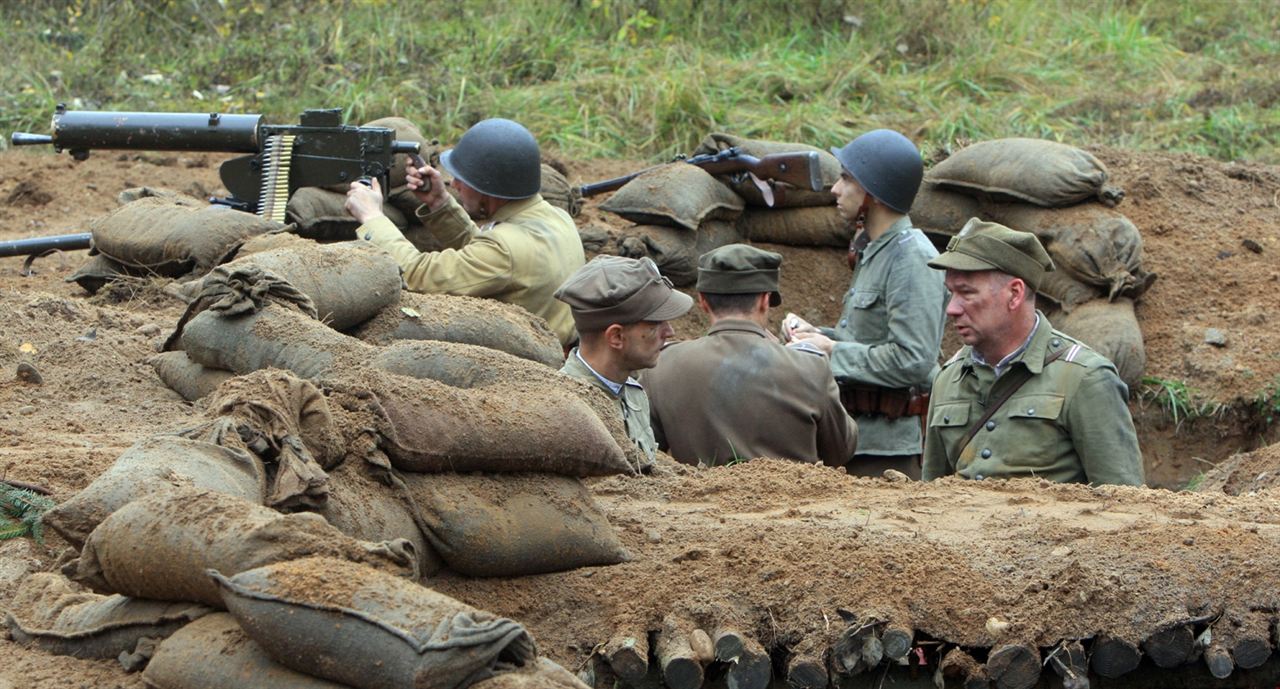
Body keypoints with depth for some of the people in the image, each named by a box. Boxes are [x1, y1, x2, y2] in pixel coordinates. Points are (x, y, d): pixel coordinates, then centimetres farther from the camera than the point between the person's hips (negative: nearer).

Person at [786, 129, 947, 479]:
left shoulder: (912, 258, -17)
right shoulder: (872, 251, 16)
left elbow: (912, 361, -24)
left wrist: (832, 352, -16)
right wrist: (816, 335, 7)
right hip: (857, 438, 10)